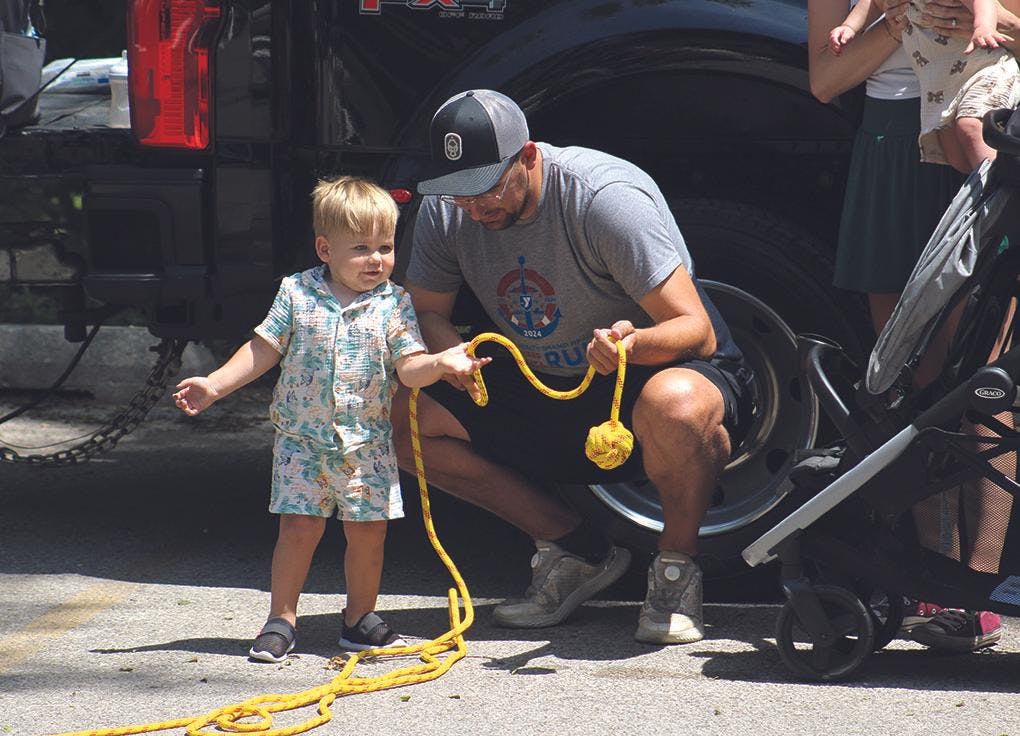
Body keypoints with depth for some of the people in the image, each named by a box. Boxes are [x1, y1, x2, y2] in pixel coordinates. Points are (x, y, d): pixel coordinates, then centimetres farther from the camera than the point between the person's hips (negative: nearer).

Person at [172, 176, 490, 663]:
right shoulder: (297, 294, -2)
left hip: (367, 444, 1)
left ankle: (360, 618, 20)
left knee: (368, 530, 3)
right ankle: (281, 620, 7)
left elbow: (408, 367, -7)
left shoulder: (394, 303, 0)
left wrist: (440, 363, -27)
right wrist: (214, 385, -4)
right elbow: (263, 350, 2)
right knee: (299, 528, -5)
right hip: (302, 439, -1)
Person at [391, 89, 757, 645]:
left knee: (674, 406, -43)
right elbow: (424, 309, 3)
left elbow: (697, 331, -25)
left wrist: (633, 343, -47)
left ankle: (676, 568, -12)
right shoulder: (445, 213, -8)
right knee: (400, 416, -12)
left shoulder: (607, 197, -25)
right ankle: (575, 552, 1)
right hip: (549, 393, 7)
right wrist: (450, 353, -21)